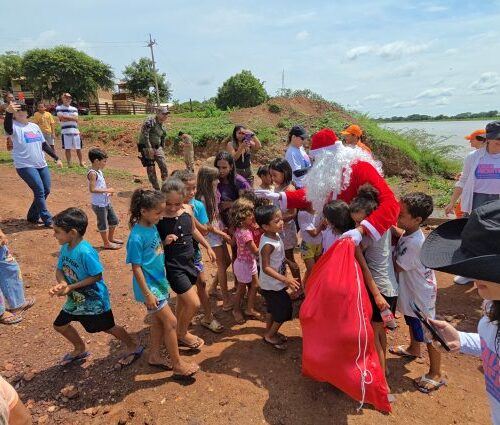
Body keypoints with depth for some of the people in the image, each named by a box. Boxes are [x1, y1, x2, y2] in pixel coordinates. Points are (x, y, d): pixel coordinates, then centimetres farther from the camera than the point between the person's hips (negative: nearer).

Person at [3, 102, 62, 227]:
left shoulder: (34, 126, 13)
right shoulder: (14, 126, -6)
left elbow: (44, 144, 18)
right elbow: (7, 127, -32)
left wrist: (56, 158, 15)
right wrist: (8, 112, -50)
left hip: (41, 165, 7)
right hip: (25, 166, -7)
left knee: (46, 190, 9)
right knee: (40, 191, -10)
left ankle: (32, 216, 25)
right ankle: (48, 220, -1)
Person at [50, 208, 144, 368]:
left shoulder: (85, 252, -32)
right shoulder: (65, 248, -7)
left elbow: (97, 276, -27)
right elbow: (59, 269, 1)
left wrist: (70, 287, -27)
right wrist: (62, 284, -21)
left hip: (94, 299, -8)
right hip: (76, 298, 8)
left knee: (108, 327, 8)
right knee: (60, 325, 20)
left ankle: (134, 348, 30)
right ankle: (80, 349, 44)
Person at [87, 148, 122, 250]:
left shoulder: (99, 171, 9)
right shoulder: (92, 173, -19)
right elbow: (92, 189, -27)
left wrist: (108, 192, 4)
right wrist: (107, 190, -23)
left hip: (106, 201, 9)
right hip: (98, 204, -9)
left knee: (114, 220, 19)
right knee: (103, 223, 5)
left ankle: (111, 238, 37)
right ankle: (107, 243, 18)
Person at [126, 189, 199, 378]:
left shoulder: (153, 226, -1)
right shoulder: (137, 237, -24)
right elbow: (136, 267, -20)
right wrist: (147, 294, -18)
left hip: (160, 282, 8)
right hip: (149, 286, -8)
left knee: (158, 320, 19)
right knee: (171, 322, -2)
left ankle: (154, 356, 38)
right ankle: (178, 366, 13)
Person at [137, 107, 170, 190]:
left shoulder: (163, 126, 11)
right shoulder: (150, 121, -13)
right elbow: (144, 134, -22)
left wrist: (161, 149, 16)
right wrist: (149, 148, -24)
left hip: (157, 147, 7)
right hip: (147, 147, -7)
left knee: (164, 166, -2)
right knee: (151, 168, -3)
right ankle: (156, 189, 3)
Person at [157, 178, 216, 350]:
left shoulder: (188, 209, -5)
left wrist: (208, 247, 19)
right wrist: (164, 242, -30)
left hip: (188, 261, 6)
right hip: (173, 266, -6)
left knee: (183, 301, 21)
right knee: (194, 303, -4)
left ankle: (179, 333, 43)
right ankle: (182, 334, 24)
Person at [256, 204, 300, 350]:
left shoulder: (275, 236, -6)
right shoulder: (268, 245, -31)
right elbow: (266, 268, -30)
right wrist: (285, 279, -32)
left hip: (274, 284, 8)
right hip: (272, 285, -8)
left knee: (273, 308, 23)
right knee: (284, 310, 4)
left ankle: (269, 332, 42)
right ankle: (269, 336, 20)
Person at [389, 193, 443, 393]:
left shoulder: (415, 243, -35)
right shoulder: (409, 232, -8)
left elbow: (396, 267, -27)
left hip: (421, 295, -9)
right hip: (411, 291, 10)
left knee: (428, 334, 9)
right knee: (412, 322, 31)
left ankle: (435, 374, 27)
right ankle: (413, 349, 56)